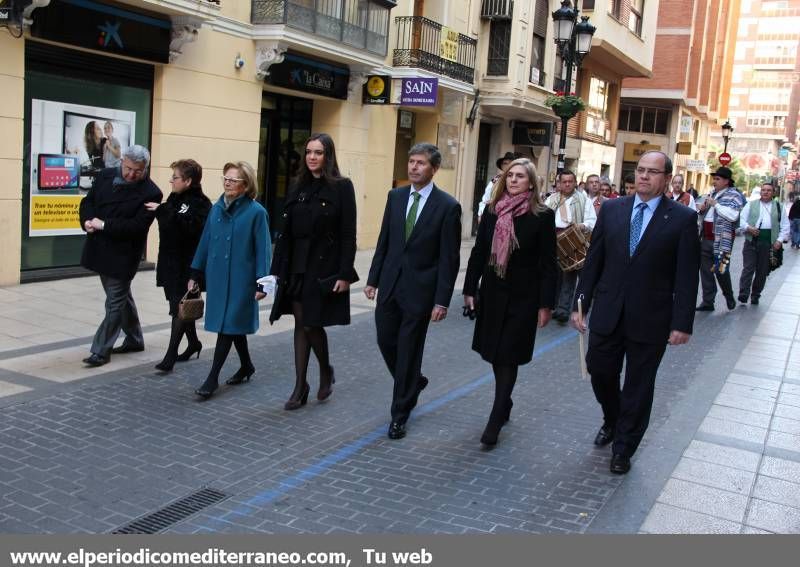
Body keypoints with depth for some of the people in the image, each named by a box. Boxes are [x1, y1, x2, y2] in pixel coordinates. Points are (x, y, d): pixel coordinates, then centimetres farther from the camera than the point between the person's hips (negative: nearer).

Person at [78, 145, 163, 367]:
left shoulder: (151, 193, -16)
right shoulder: (106, 176, 3)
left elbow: (137, 226, -22)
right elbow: (88, 201, 10)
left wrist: (104, 225, -22)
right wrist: (88, 221, -10)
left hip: (123, 255, -7)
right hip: (101, 249, 7)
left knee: (115, 302, -2)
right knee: (121, 295, 19)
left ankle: (101, 350, 7)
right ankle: (134, 339, 35)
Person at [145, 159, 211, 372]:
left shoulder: (200, 204, -15)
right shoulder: (175, 199, 12)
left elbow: (187, 227, -31)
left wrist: (163, 210, -29)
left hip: (187, 266, -9)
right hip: (171, 262, 9)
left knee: (179, 308, -6)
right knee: (181, 306, 18)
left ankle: (171, 355, -4)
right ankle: (193, 343, 34)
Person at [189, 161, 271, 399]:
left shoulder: (256, 212, -11)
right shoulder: (217, 208, 5)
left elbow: (263, 249, -10)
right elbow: (205, 241, 11)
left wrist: (261, 282, -14)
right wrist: (195, 274, 12)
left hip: (240, 279, -6)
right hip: (217, 277, 6)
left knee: (229, 325, -2)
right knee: (234, 324, 16)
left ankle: (213, 378, 4)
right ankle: (246, 366, 34)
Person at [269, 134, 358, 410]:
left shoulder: (341, 187, -5)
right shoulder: (299, 187, 9)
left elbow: (348, 234, -9)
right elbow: (286, 231, 8)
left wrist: (345, 274, -14)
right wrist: (278, 269, 6)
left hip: (324, 268, -5)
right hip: (297, 267, 5)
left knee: (312, 324, -4)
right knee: (301, 324, 8)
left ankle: (326, 370, 24)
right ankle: (300, 387, 16)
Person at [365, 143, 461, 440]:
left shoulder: (448, 206, -10)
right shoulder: (395, 196, 5)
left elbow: (449, 258, -10)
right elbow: (384, 241, 10)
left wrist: (442, 300, -13)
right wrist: (373, 279, 8)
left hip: (419, 289, -5)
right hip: (390, 283, 5)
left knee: (409, 350, 3)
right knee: (386, 342, 12)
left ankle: (400, 414, 18)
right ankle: (414, 382, 40)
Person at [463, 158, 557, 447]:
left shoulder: (542, 216, -7)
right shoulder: (493, 211, 4)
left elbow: (548, 263, -7)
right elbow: (478, 253, 8)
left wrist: (545, 304, -9)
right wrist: (470, 290, 5)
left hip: (523, 297, -4)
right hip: (493, 293, 4)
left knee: (508, 357, -2)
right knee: (496, 354, 12)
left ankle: (495, 420, 4)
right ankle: (505, 405, 32)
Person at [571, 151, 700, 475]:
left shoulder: (683, 219, -5)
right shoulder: (612, 210, 3)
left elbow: (687, 276, -7)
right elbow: (593, 261, 6)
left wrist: (682, 323, -11)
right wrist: (581, 304, 3)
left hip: (650, 318, -3)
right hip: (607, 312, 3)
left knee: (638, 386, 9)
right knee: (600, 372, 12)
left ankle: (623, 448, 27)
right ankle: (612, 421, 43)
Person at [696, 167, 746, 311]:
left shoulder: (734, 196, -5)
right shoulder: (712, 194, 17)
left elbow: (733, 215, -21)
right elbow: (702, 213, 27)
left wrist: (715, 204, -17)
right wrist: (701, 209, 5)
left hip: (721, 240, -7)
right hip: (705, 239, 7)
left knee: (720, 270, -1)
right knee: (705, 271, 6)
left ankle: (729, 297, 23)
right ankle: (707, 302, 14)